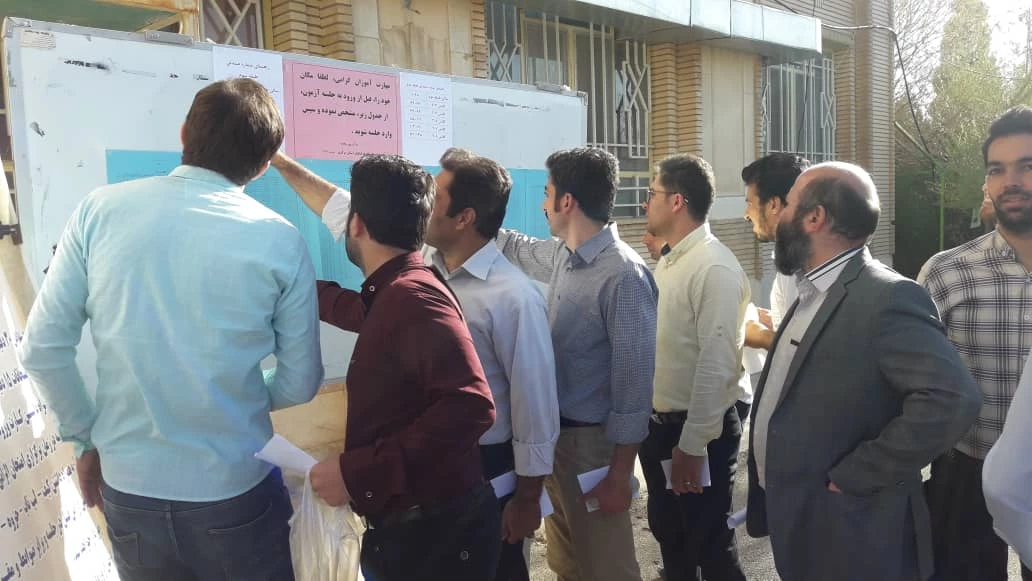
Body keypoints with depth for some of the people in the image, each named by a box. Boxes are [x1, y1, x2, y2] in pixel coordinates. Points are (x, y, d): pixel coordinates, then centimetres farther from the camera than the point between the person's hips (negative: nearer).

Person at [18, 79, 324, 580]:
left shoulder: (100, 210, -7)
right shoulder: (280, 241, -11)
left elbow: (42, 351, -4)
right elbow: (300, 383, -4)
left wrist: (86, 439, 10)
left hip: (127, 488, 2)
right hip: (235, 491, -2)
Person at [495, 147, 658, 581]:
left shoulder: (623, 275, -22)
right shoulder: (561, 255, 3)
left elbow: (633, 377, -22)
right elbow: (520, 250, 27)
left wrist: (620, 474, -20)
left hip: (592, 441, -8)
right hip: (553, 432, 8)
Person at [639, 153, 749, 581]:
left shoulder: (715, 268, -19)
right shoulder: (668, 262, 9)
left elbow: (717, 363, -23)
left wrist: (692, 444, -21)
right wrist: (658, 426, 13)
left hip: (698, 434, -8)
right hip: (658, 424, 8)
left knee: (709, 544, 9)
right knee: (667, 532, 21)